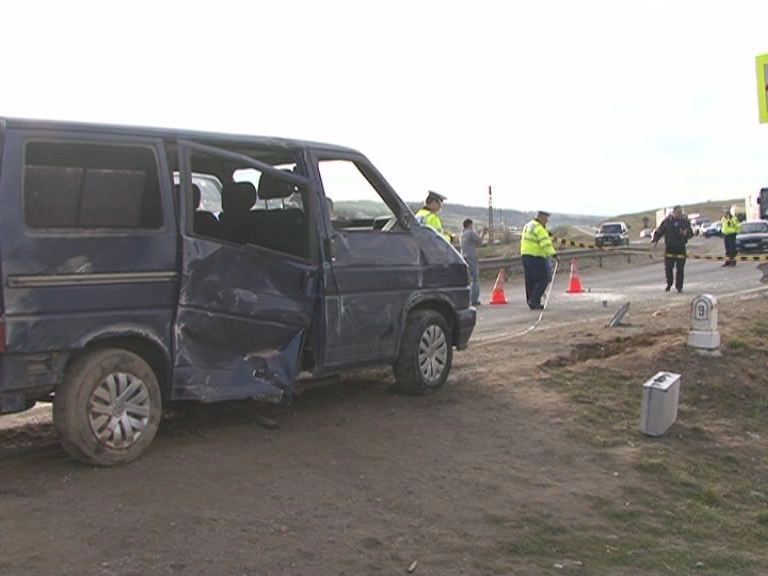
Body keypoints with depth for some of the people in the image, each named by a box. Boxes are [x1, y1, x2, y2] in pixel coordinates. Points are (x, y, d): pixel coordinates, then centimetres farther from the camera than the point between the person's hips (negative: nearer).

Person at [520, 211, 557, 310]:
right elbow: (545, 243, -23)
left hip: (525, 254, 10)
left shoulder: (527, 226, 19)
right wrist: (553, 253, -28)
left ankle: (531, 302, 15)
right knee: (543, 279, -7)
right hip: (535, 257, -10)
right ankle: (534, 301, -12)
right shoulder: (539, 228, -12)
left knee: (530, 281, 12)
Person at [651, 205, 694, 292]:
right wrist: (655, 240, -10)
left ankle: (679, 286, 11)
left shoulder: (685, 221, 4)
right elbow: (659, 231, 4)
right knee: (668, 268, 0)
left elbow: (691, 233, 8)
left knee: (680, 269, 0)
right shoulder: (667, 221, 1)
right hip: (669, 247, 0)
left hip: (680, 248, 0)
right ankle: (669, 284, 20)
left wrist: (686, 234, -15)